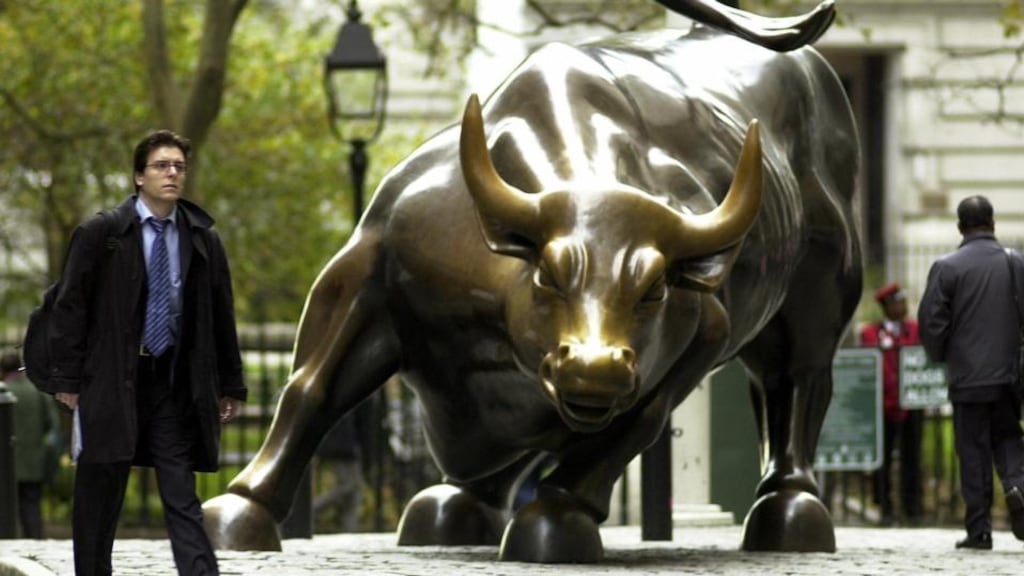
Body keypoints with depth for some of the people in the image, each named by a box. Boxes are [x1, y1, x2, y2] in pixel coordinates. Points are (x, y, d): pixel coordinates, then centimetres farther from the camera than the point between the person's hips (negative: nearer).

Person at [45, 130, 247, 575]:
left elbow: (221, 316, 10)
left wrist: (231, 386, 10)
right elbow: (69, 308, -2)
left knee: (182, 501, -2)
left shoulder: (202, 239, 6)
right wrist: (68, 379, -7)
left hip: (176, 384, 2)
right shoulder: (100, 234, -2)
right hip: (111, 384, -2)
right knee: (98, 500, 5)